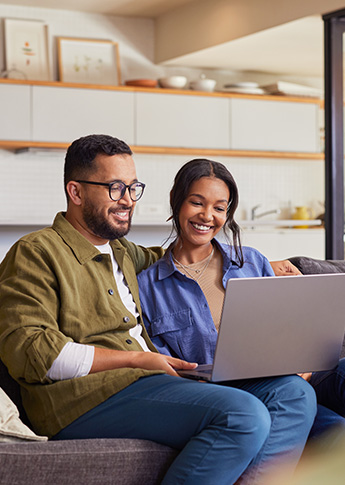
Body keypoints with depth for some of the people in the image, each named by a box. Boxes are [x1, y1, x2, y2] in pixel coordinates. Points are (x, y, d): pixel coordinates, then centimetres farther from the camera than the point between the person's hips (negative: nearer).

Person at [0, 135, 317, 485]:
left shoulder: (120, 251, 26)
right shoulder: (35, 254, 1)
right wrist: (137, 358, -10)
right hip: (87, 399, -9)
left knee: (298, 394, -7)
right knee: (245, 415, -29)